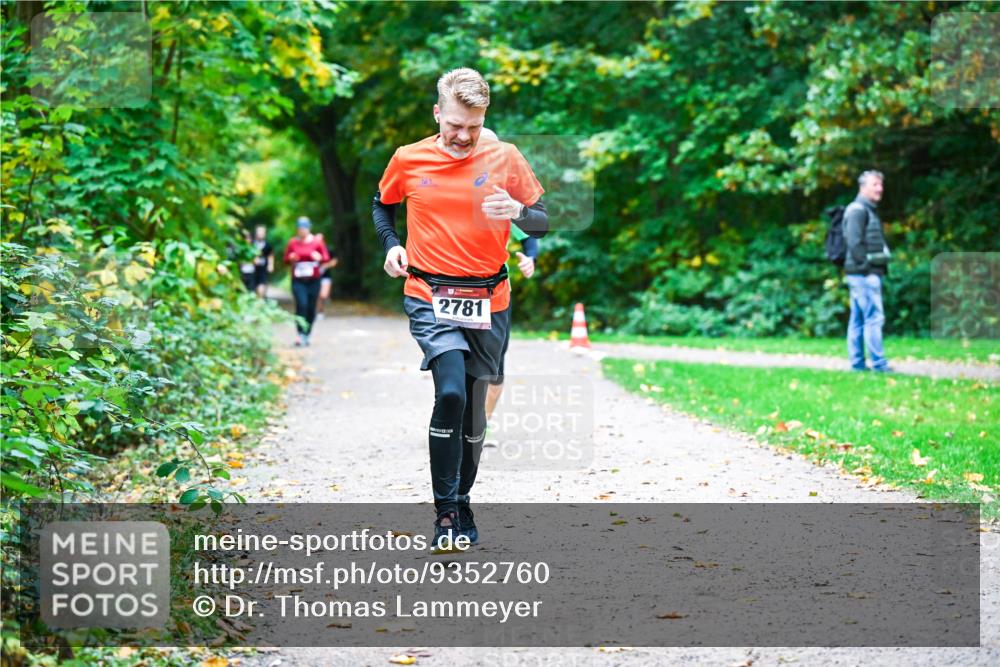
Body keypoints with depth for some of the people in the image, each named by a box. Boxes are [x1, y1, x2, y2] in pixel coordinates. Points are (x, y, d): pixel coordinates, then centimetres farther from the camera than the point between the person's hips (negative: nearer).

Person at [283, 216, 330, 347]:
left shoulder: (317, 242, 3)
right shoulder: (293, 243, 5)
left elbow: (326, 258, 5)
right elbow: (286, 259, 13)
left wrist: (319, 258, -17)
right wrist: (291, 259, -10)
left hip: (313, 281, 1)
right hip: (298, 281, -1)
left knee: (311, 307, 4)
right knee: (301, 304, -17)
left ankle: (307, 335, 18)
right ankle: (301, 334, -20)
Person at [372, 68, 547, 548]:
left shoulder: (504, 158, -1)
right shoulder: (408, 160, 0)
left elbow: (544, 223, 3)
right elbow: (382, 205, 19)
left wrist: (518, 212, -19)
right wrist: (390, 244, 2)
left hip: (488, 301, 2)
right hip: (429, 296, -2)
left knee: (474, 406, 11)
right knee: (451, 392, -22)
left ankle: (462, 501, 30)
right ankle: (445, 509, -13)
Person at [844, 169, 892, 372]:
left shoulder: (869, 210, 21)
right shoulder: (858, 210, -10)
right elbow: (854, 242, -19)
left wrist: (879, 269, 16)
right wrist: (866, 266, -19)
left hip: (867, 274, 10)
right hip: (864, 274, -10)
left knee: (858, 320, 9)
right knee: (874, 317, -11)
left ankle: (857, 363, 12)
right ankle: (878, 363, -12)